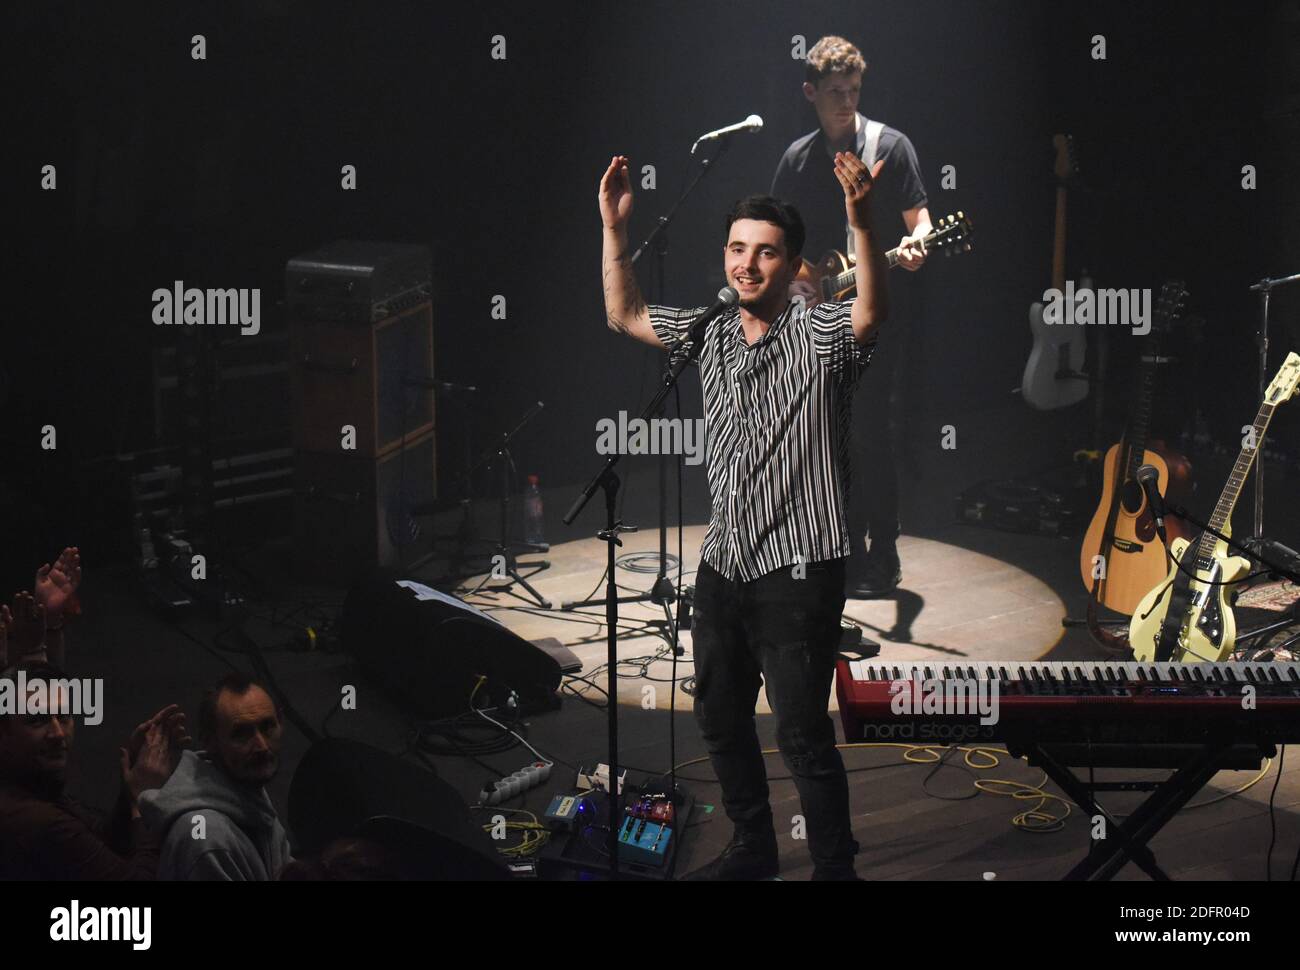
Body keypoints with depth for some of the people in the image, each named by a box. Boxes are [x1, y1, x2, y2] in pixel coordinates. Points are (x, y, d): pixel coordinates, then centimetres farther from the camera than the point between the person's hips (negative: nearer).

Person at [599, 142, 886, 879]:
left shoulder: (820, 337, -11)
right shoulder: (711, 334, 9)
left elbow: (872, 312, -31)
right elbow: (626, 316, 18)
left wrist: (862, 223, -48)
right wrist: (615, 228, 5)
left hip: (798, 571, -7)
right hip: (724, 568, 7)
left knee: (803, 734, -6)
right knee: (721, 719, 19)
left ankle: (835, 868, 8)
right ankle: (753, 852, 37)